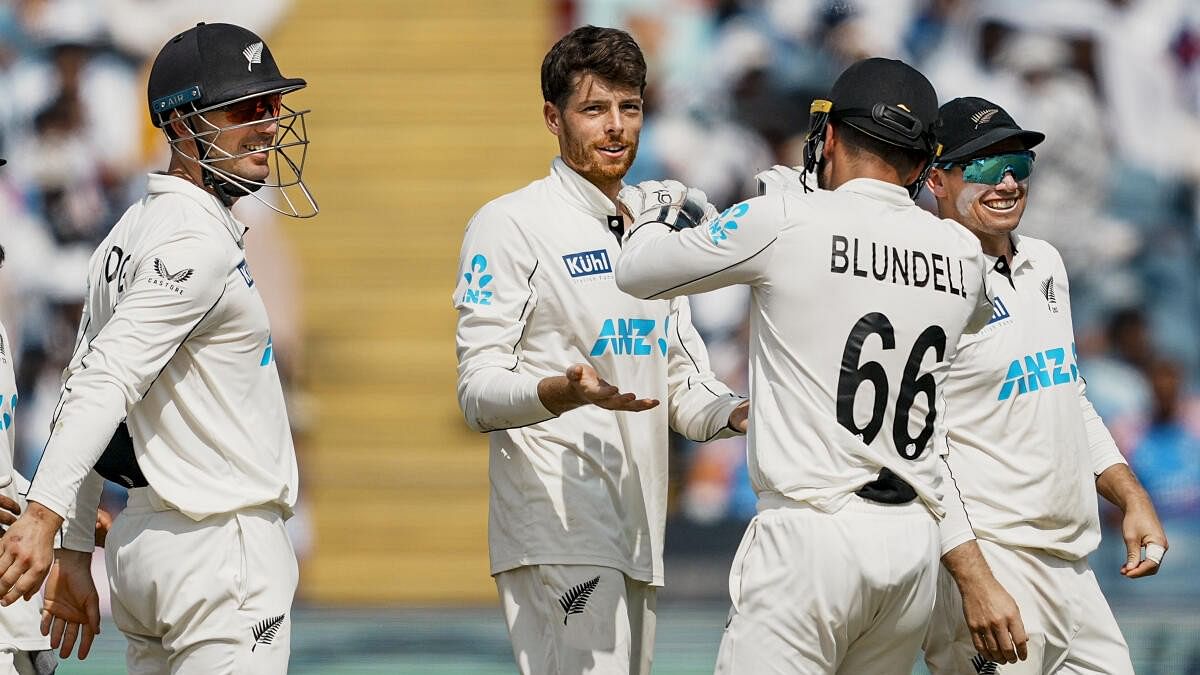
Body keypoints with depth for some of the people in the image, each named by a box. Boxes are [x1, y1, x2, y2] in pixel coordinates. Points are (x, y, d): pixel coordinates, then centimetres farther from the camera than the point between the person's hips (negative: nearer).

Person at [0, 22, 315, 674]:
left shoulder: (129, 235, 15)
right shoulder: (198, 241, -14)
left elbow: (84, 387, 16)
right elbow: (107, 378, -25)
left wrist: (74, 551, 16)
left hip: (139, 544, 10)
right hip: (221, 547, -10)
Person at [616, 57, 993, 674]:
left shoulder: (785, 224, -7)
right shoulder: (962, 253, 8)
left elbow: (637, 272, 4)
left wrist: (657, 210, 28)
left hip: (812, 531, -6)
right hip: (916, 546, 6)